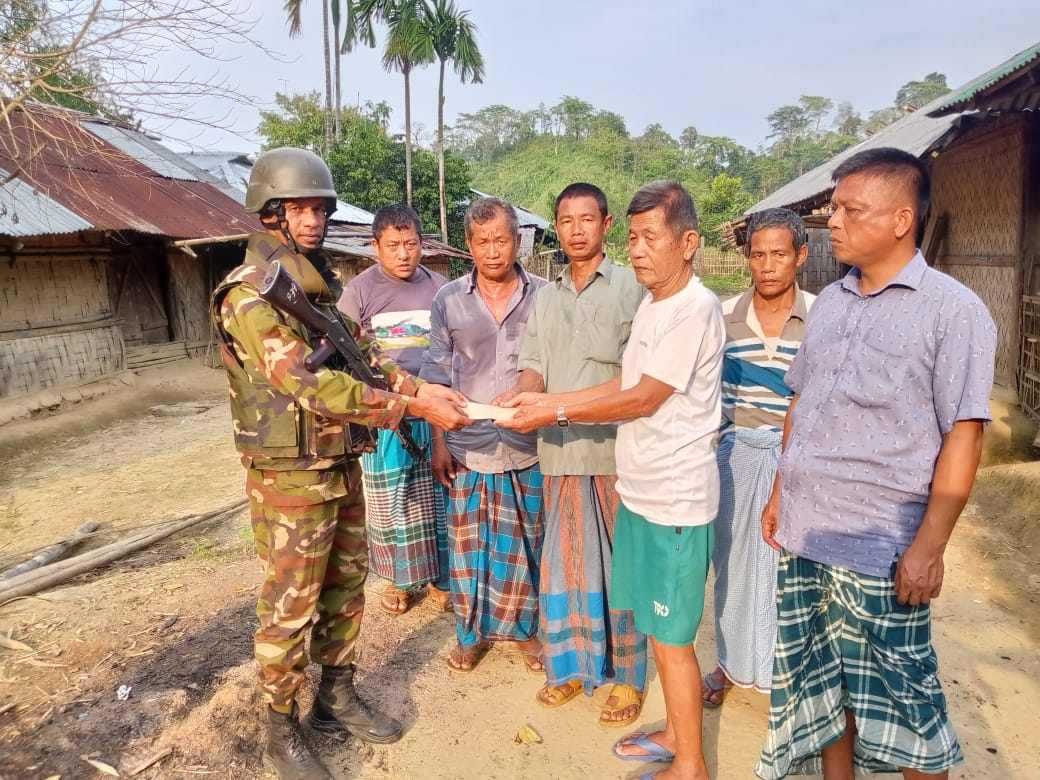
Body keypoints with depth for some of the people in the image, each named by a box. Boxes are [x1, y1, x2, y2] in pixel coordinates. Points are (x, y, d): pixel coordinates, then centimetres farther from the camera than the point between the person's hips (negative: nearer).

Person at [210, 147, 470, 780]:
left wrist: (421, 388, -7)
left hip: (343, 467, 8)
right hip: (290, 477, -8)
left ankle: (338, 699, 38)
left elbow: (366, 354, 9)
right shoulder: (250, 293, -18)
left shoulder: (325, 284, 9)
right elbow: (309, 385, -27)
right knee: (289, 610, 7)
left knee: (346, 589, 19)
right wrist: (409, 408, -27)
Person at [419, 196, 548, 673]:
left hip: (528, 446, 0)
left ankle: (525, 629, 32)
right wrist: (437, 443, 1)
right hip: (467, 446, 1)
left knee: (525, 544, 12)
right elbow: (437, 376, 5)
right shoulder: (449, 300, 2)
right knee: (468, 544, 10)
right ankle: (471, 632, 30)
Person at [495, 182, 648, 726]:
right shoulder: (544, 297, 15)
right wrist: (518, 395, -14)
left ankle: (627, 675, 21)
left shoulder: (630, 287, -2)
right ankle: (570, 666, 28)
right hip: (560, 450, 5)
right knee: (563, 560, 11)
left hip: (615, 448, -4)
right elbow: (535, 369, 8)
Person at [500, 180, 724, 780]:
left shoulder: (696, 309, -17)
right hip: (639, 490, 9)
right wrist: (545, 398, 6)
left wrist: (555, 414, -12)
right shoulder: (652, 305, 12)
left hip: (677, 500, -9)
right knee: (658, 626, 19)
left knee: (672, 636, 4)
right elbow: (626, 386, 13)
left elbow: (644, 398, -18)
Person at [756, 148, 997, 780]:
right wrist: (780, 493, 13)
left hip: (880, 549, -6)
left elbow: (963, 434, -12)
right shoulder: (830, 302, 9)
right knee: (820, 681, 18)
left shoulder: (952, 309, -9)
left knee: (899, 698, 10)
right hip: (804, 536, 6)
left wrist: (929, 548, -14)